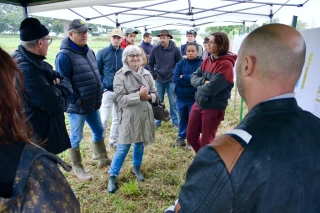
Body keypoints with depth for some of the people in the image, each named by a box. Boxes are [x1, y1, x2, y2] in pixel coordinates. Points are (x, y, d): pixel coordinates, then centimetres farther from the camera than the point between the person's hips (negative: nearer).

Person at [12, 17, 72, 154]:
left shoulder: (34, 61, 2)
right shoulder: (26, 70, -31)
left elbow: (62, 78, 5)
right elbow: (56, 104, -32)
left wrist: (60, 87, -18)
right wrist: (61, 90, -11)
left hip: (41, 129, 9)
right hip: (36, 137, -9)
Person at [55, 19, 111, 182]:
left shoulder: (89, 52, 8)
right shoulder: (64, 56, -18)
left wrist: (98, 96, 12)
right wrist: (76, 101, -18)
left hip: (93, 104, 8)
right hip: (77, 106, -8)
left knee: (99, 131, 19)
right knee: (76, 138, 8)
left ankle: (103, 160, 38)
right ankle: (78, 169, 27)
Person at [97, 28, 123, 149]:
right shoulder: (102, 53, -4)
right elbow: (97, 72, -2)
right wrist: (101, 87, -10)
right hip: (107, 91, -3)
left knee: (117, 118, 13)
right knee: (104, 119, -2)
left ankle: (113, 141, 29)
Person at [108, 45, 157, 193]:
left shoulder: (146, 74, 5)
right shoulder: (120, 75, -7)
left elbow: (154, 94, 8)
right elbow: (120, 99, -14)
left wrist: (148, 96, -14)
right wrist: (139, 95, -20)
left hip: (145, 114, 4)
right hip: (129, 116, -4)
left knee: (140, 143, 17)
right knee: (123, 147, 1)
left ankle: (136, 168, 39)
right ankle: (112, 175, 18)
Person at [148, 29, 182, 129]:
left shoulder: (175, 50, -8)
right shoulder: (155, 49, -4)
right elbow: (150, 63, 8)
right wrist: (154, 75, 3)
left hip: (171, 80, -1)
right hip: (159, 80, 2)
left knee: (173, 102, 6)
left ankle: (175, 121, 20)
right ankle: (157, 121, 24)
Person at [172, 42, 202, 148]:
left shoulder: (201, 64, -8)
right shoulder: (181, 63, 2)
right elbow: (175, 78, -10)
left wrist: (183, 77, -13)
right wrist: (190, 81, -16)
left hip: (194, 98, -3)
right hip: (180, 98, 3)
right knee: (182, 119, 18)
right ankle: (181, 138, 35)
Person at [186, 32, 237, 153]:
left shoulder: (226, 64, -20)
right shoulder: (207, 61, 7)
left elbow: (211, 88, -26)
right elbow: (194, 77, 4)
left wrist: (199, 87, -6)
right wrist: (204, 81, -16)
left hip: (214, 108, -8)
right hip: (199, 104, 8)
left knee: (205, 142, 7)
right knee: (190, 136, 17)